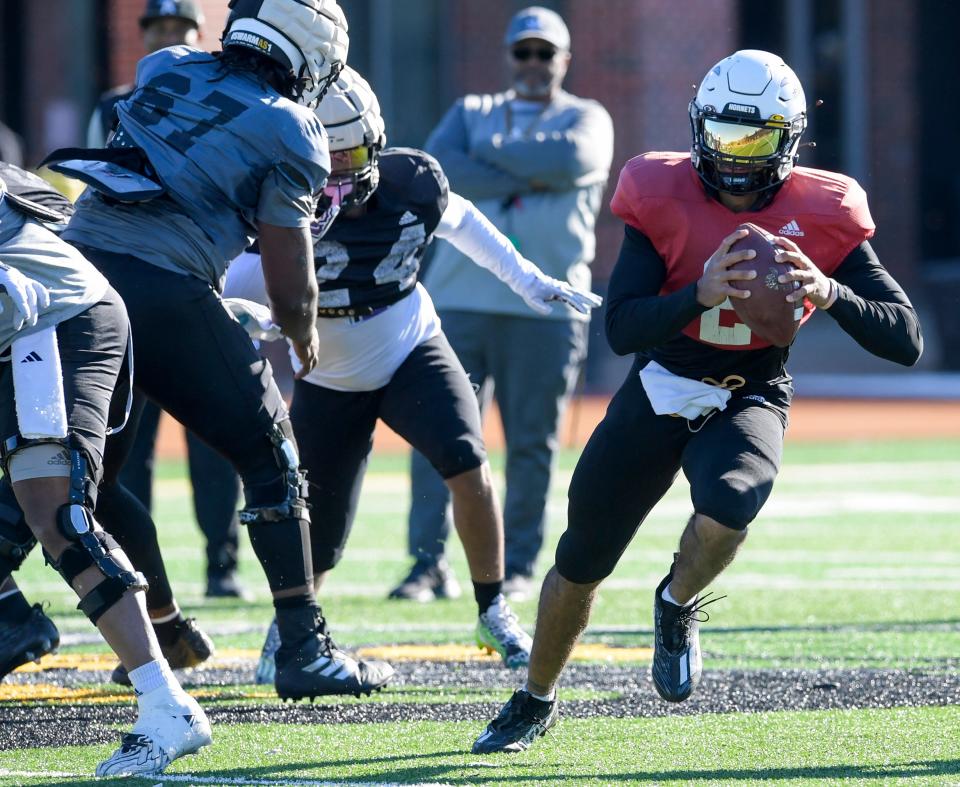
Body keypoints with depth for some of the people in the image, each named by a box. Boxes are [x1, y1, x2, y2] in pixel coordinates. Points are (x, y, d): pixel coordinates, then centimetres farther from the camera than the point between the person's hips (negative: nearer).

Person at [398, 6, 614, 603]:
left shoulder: (586, 119, 10)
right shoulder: (471, 113, 17)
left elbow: (570, 159, -14)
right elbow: (439, 168, -4)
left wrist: (490, 151, -4)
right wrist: (526, 177, -11)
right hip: (459, 300, 2)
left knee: (533, 442, 0)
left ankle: (519, 567, 8)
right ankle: (429, 564, -5)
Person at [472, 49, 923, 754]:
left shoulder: (820, 214, -14)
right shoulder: (664, 199, -14)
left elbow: (907, 340, -16)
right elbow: (621, 327, -21)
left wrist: (830, 293, -33)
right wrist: (701, 294, -38)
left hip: (749, 400, -1)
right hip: (659, 392, 1)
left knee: (727, 506, -33)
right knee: (583, 561, 9)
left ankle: (679, 607, 2)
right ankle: (535, 702, 36)